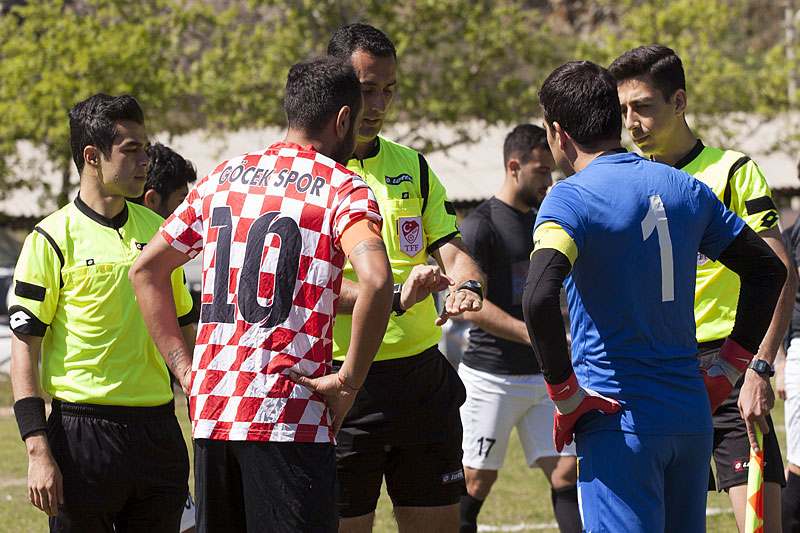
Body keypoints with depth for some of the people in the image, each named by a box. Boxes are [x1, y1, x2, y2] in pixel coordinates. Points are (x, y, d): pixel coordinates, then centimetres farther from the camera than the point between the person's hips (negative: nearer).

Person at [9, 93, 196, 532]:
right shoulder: (52, 239, -4)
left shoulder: (157, 230, 13)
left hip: (159, 430, 5)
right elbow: (24, 347, -6)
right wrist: (38, 451, -13)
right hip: (84, 427, -5)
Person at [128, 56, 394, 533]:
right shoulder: (343, 190, -4)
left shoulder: (223, 178, 15)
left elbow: (146, 270, 20)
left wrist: (186, 369, 16)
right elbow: (376, 281, -22)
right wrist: (348, 381, -12)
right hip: (288, 417, -6)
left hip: (211, 408, 6)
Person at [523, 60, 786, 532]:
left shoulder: (570, 199, -10)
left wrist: (566, 395, -15)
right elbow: (769, 269, 17)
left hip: (619, 424, -6)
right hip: (693, 416, 6)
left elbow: (539, 300, -26)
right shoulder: (685, 189, 10)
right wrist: (729, 369, 16)